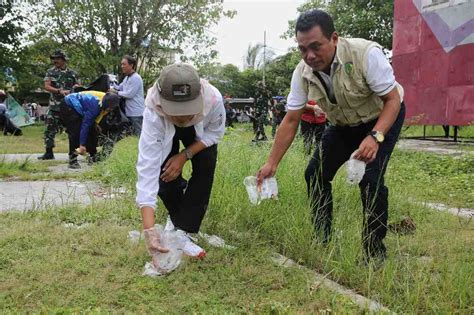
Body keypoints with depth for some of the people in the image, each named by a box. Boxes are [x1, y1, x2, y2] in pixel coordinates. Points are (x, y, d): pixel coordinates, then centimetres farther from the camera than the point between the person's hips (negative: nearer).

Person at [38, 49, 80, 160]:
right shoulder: (50, 72, 5)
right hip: (54, 106, 0)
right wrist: (59, 91, -20)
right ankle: (49, 153, 11)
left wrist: (76, 87, -12)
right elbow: (47, 86, -6)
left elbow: (78, 86, 12)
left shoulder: (72, 73, 6)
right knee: (50, 130, 1)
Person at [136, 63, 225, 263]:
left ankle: (182, 232, -9)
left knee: (205, 169, -19)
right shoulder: (153, 114, -45)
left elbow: (216, 132, -19)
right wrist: (149, 229, -56)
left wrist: (185, 155, -32)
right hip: (165, 133, -1)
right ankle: (177, 214, 19)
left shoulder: (213, 99, -43)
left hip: (201, 133, 1)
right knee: (165, 175, -14)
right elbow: (147, 168, -49)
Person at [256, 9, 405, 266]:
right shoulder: (303, 72, -18)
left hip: (383, 118, -5)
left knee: (370, 178, -22)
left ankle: (375, 252, -4)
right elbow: (290, 121, -13)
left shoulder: (366, 53, -33)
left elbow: (393, 100, -27)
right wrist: (272, 164, -18)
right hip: (343, 124, 5)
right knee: (315, 174, -2)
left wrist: (375, 137, -43)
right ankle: (322, 244, 13)